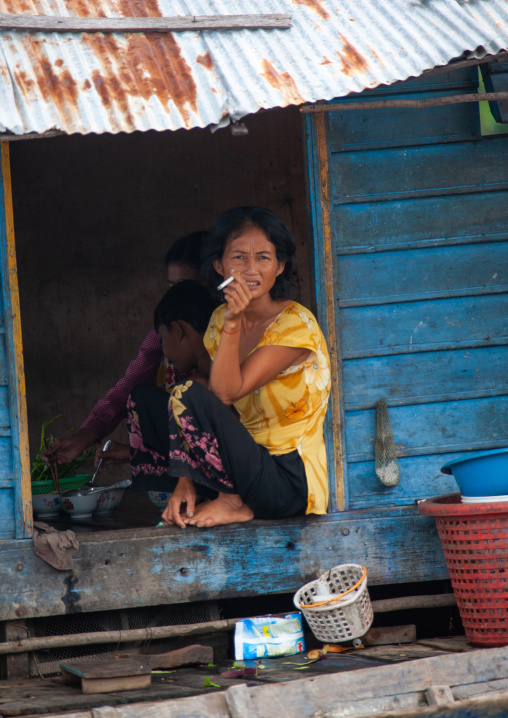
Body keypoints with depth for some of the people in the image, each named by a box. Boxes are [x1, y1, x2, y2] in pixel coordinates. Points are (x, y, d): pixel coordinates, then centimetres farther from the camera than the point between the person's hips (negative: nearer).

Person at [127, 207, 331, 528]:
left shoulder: (296, 324, -14)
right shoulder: (221, 320, 8)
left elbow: (226, 393, -21)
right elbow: (215, 404, 3)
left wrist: (233, 323, -30)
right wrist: (186, 482, -8)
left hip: (289, 483, -8)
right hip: (247, 464, 8)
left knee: (189, 393, -24)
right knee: (143, 397, 6)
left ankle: (234, 503, -9)